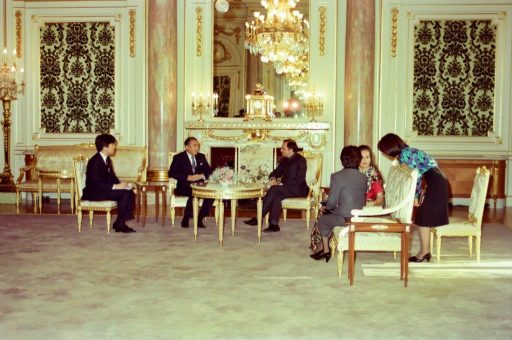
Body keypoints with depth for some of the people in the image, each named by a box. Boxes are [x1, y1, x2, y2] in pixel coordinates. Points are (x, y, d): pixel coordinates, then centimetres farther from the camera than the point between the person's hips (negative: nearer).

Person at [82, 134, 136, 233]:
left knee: (130, 192, -7)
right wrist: (115, 186, -27)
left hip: (103, 190, 9)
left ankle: (121, 222, -4)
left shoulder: (107, 160, 13)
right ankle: (119, 224, -12)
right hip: (94, 193, -9)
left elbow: (112, 178, 15)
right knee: (124, 193, -23)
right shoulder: (95, 161, -18)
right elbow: (97, 184, -25)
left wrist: (122, 184, -5)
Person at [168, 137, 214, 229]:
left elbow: (209, 171, 13)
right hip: (184, 187, -4)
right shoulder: (178, 157, 2)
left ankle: (199, 219, -14)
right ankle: (185, 220, -17)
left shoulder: (201, 157, 16)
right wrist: (188, 177, -21)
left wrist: (201, 176, -11)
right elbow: (171, 173, -10)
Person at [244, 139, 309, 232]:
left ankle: (258, 218, -26)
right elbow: (276, 172, 18)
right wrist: (273, 178, -8)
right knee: (276, 197, -29)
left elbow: (299, 180, -19)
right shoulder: (285, 160, 13)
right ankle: (274, 224, -33)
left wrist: (281, 183, -24)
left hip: (299, 189, -6)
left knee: (274, 189, -29)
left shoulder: (300, 160, -10)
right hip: (286, 188, 7)